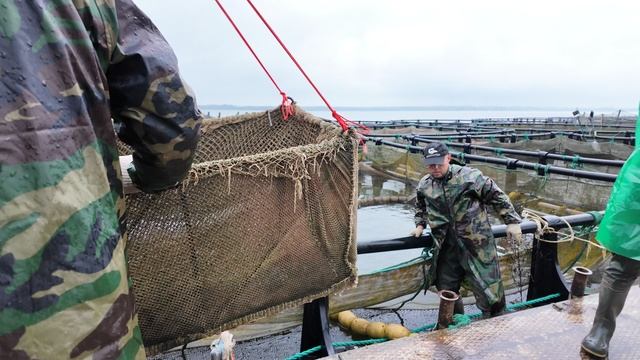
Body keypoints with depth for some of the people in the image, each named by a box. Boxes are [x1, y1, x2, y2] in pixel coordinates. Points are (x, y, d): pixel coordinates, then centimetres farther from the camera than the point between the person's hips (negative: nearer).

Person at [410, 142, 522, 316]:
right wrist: (420, 225, 11)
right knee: (446, 290, 16)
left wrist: (512, 222, -3)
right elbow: (420, 207, 23)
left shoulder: (469, 176, -13)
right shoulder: (424, 185, 2)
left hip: (477, 245, -4)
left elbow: (498, 197, -3)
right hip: (446, 248, 4)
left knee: (488, 292, 2)